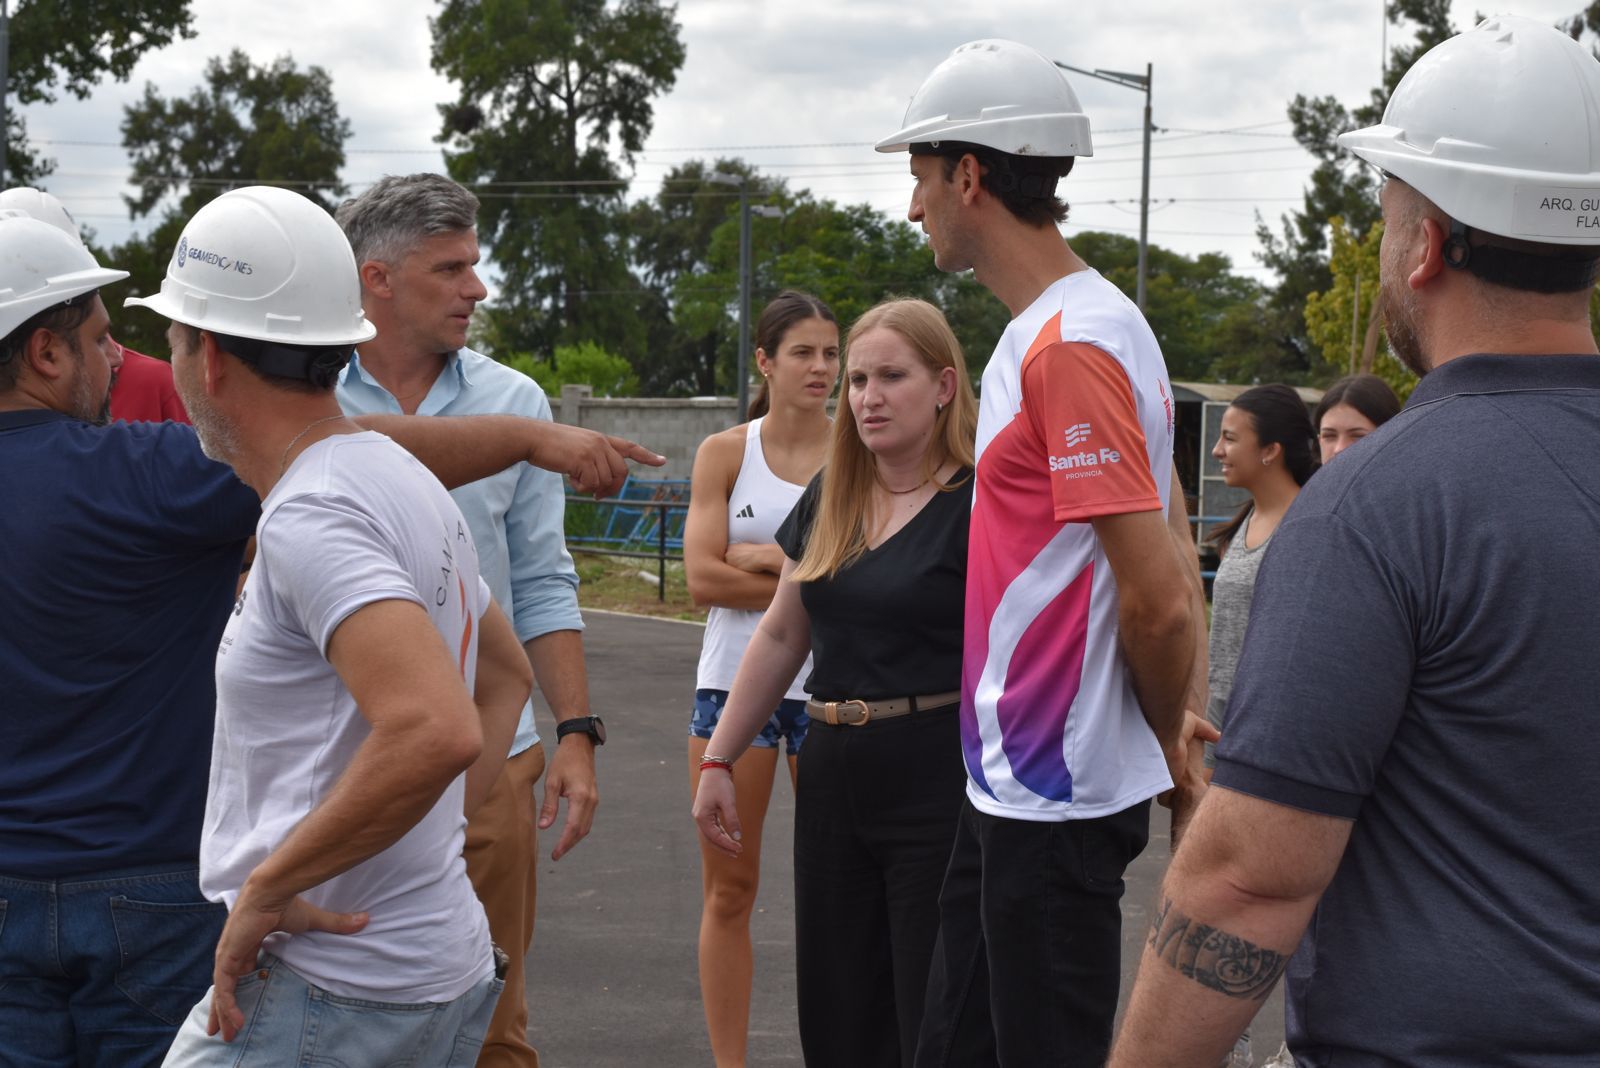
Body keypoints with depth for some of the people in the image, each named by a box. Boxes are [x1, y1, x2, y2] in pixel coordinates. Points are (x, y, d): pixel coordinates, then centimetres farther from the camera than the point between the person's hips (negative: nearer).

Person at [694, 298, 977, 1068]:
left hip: (941, 788, -6)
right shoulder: (829, 500, 11)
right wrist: (717, 760, 16)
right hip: (835, 778, 7)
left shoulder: (979, 502, -9)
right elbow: (781, 637, 18)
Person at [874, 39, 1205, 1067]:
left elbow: (1157, 598, -23)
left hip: (1056, 798, -10)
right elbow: (1173, 549, 19)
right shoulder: (1085, 321, 13)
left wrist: (1166, 737, -7)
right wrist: (1174, 718, 16)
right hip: (1010, 784, 10)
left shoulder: (1070, 345, -20)